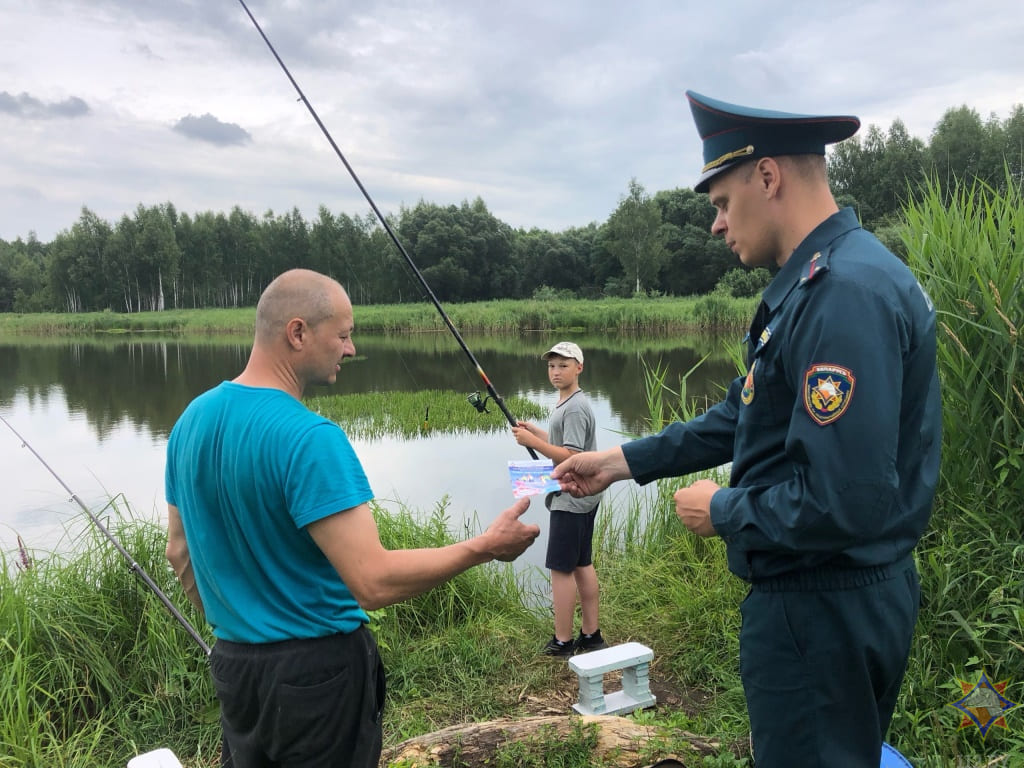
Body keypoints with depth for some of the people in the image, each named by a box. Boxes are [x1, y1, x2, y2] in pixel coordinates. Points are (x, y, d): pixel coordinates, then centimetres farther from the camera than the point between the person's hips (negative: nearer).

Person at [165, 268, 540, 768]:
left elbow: (179, 553, 11)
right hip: (316, 668, -7)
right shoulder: (308, 438, -25)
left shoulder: (192, 420, 0)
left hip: (233, 664, 7)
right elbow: (375, 583, -28)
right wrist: (484, 548, -19)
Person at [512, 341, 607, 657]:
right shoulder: (565, 404, 14)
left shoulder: (575, 409, -18)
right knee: (583, 565, 14)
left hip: (570, 500, -11)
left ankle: (562, 642, 5)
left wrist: (532, 441, -21)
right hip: (583, 497, 11)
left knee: (561, 569, -3)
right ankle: (591, 635, 23)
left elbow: (571, 457, -23)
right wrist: (536, 431, 13)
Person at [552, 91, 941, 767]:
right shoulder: (819, 279, 8)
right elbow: (748, 415, 14)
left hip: (820, 611, -10)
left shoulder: (845, 293, -25)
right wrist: (624, 461, 11)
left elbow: (845, 502, -30)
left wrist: (725, 512, -12)